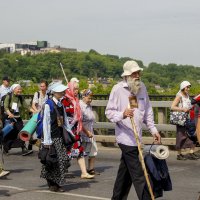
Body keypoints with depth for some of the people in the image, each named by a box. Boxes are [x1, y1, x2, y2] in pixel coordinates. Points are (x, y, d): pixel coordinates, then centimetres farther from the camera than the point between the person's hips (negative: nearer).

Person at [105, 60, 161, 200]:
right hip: (126, 137, -7)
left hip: (137, 136, 7)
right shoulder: (118, 89, -9)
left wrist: (153, 129, 12)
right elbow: (109, 112, -8)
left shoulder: (142, 88, 10)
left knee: (125, 171, 16)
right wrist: (122, 114, -26)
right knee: (137, 174, -9)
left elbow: (148, 111, 18)